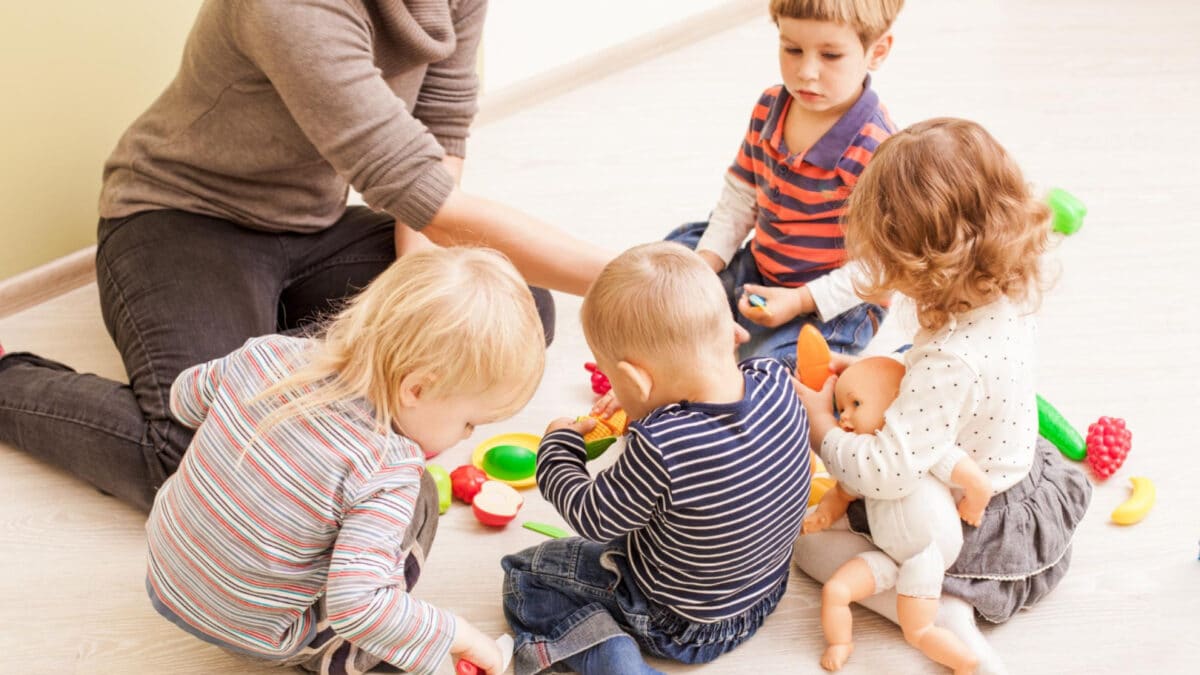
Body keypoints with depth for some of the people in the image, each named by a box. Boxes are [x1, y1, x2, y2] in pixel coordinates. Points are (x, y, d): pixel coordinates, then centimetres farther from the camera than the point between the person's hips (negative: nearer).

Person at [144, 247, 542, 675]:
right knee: (418, 500, -1)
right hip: (256, 636, -6)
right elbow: (357, 604, -34)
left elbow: (185, 399, 5)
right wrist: (459, 636, -22)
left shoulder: (267, 354, -13)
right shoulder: (388, 474, -31)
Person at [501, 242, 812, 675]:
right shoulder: (777, 380, -19)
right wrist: (648, 405, 3)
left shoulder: (659, 448, -37)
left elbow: (595, 520, -18)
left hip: (680, 624, -7)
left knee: (525, 574, 9)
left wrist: (558, 444, -3)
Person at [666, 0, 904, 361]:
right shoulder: (769, 108, -5)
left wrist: (801, 300, -25)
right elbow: (740, 195, 7)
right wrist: (706, 261, -4)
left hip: (833, 303, -7)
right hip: (759, 271, 7)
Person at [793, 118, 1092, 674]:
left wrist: (821, 424, -21)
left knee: (810, 537, -1)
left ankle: (945, 613, -11)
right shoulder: (1007, 298, -12)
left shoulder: (950, 357, -38)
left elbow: (886, 474, -37)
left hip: (984, 530, -9)